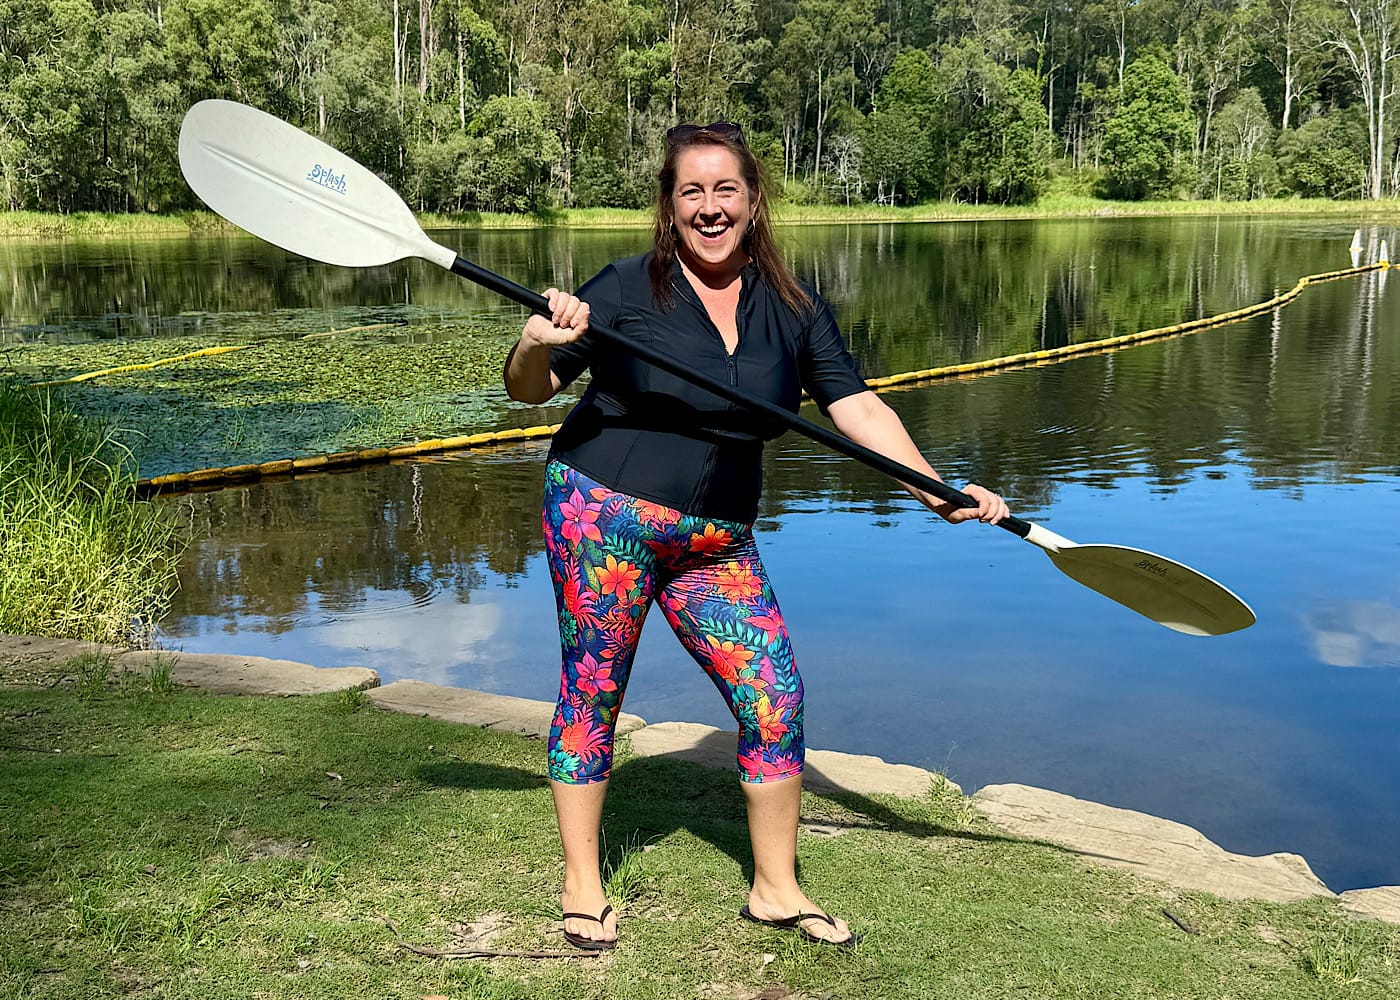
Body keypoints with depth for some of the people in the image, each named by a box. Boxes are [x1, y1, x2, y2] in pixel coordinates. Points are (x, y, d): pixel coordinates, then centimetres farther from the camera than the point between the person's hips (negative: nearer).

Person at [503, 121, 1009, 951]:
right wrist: (536, 345, -23)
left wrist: (934, 489, -10)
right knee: (593, 694, 4)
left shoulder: (795, 309, 4)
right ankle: (582, 885, 22)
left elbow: (858, 408, 1)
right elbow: (530, 390, 0)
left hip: (718, 541, 4)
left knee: (776, 696, 0)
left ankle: (777, 888, 17)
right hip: (605, 514, -3)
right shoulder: (626, 290, -6)